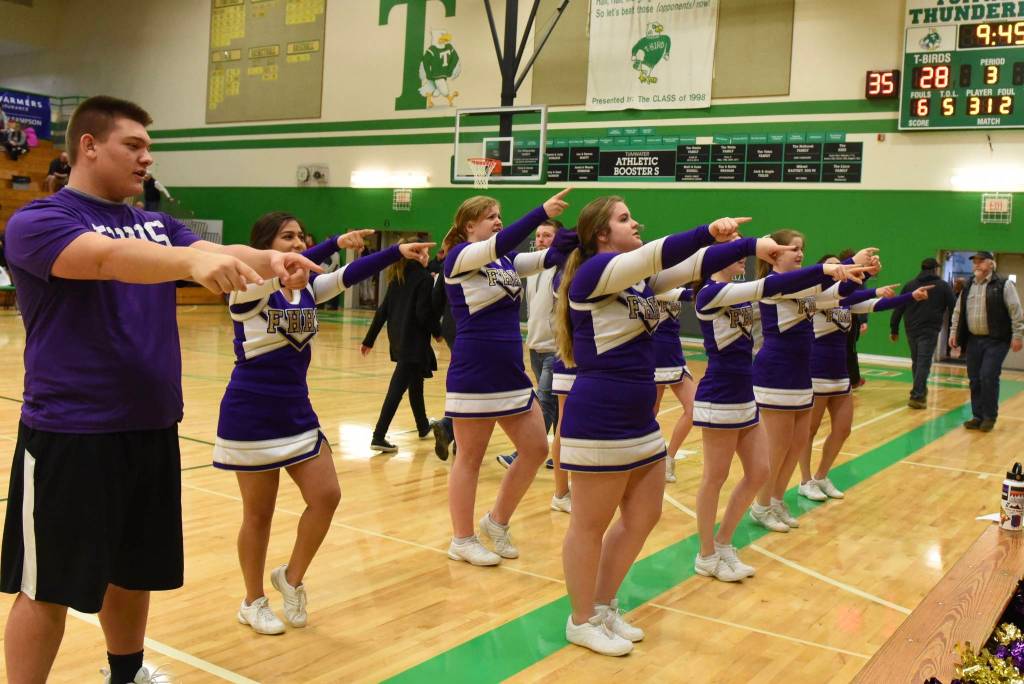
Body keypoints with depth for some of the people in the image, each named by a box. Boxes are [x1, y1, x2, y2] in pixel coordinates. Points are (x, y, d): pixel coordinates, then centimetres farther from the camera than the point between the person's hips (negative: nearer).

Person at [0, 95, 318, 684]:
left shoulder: (156, 225, 11)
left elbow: (219, 252, -7)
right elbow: (108, 256, -30)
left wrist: (271, 261, -29)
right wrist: (194, 259, -48)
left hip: (153, 428, 7)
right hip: (71, 433, -6)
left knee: (132, 570, 19)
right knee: (49, 587, 4)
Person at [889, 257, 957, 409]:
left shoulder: (910, 285, 10)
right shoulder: (943, 286, 3)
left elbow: (898, 309, 8)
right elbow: (954, 308, 2)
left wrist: (894, 330, 12)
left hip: (911, 330, 4)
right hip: (929, 331, -4)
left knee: (916, 362, 18)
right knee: (924, 363, -4)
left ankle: (920, 391, 31)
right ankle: (917, 396, -12)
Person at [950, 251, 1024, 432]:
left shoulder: (1003, 285, -5)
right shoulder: (968, 287, 12)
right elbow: (958, 312, 18)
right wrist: (953, 333, 12)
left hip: (996, 341, -5)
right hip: (973, 340, 5)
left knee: (988, 377, -10)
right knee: (975, 380, 7)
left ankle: (990, 417, 3)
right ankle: (978, 416, 16)